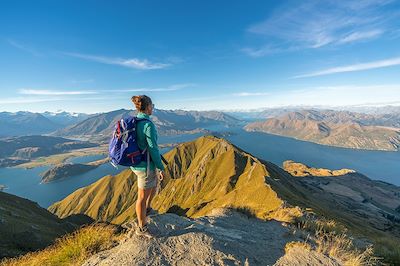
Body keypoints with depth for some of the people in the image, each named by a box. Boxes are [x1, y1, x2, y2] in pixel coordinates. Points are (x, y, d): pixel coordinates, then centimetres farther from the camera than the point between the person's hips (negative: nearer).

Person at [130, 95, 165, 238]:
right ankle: (141, 228, 32)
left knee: (155, 182, 30)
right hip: (145, 166, -9)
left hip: (135, 163, 9)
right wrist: (161, 168, -12)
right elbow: (153, 149, -23)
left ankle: (146, 209, 47)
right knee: (143, 197, 10)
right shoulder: (149, 125, -24)